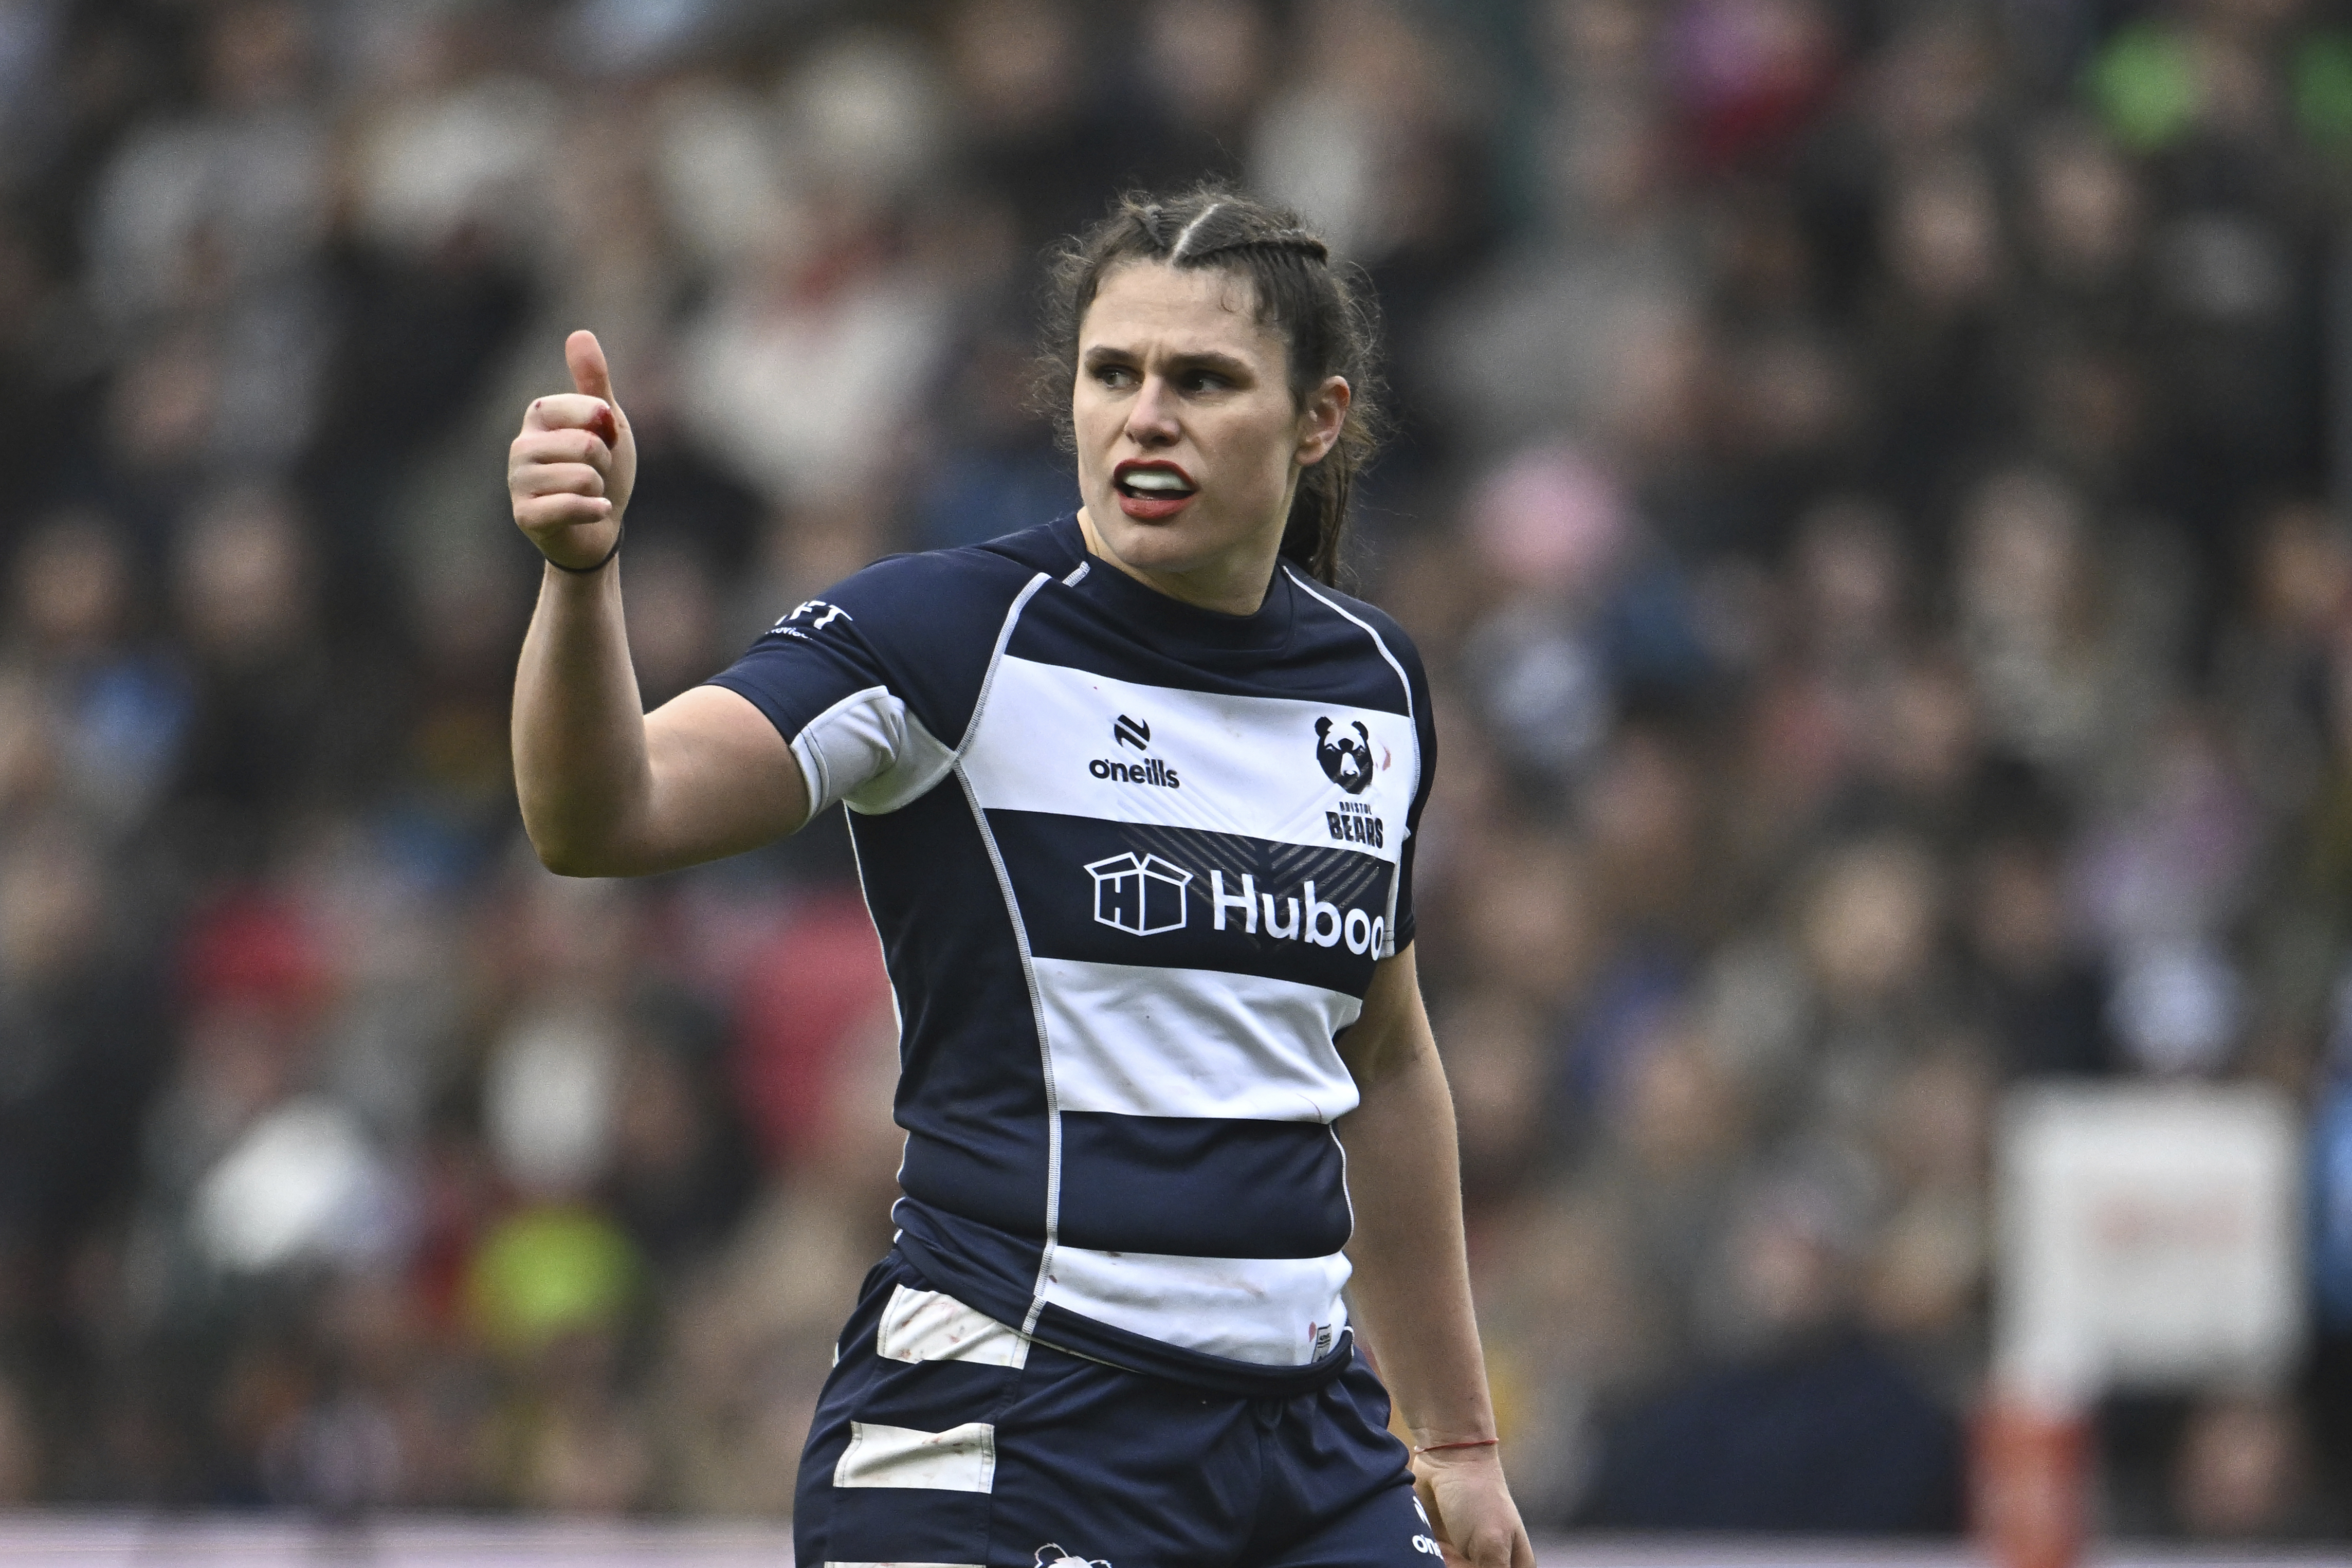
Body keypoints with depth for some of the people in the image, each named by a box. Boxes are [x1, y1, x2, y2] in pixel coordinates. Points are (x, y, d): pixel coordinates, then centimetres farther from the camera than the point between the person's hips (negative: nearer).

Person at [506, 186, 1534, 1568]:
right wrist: (581, 569, -40)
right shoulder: (949, 633, -7)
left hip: (1313, 1454, 6)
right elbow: (601, 816, -22)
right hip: (998, 1446, -5)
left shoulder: (1374, 687, 10)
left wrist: (1459, 1439, 24)